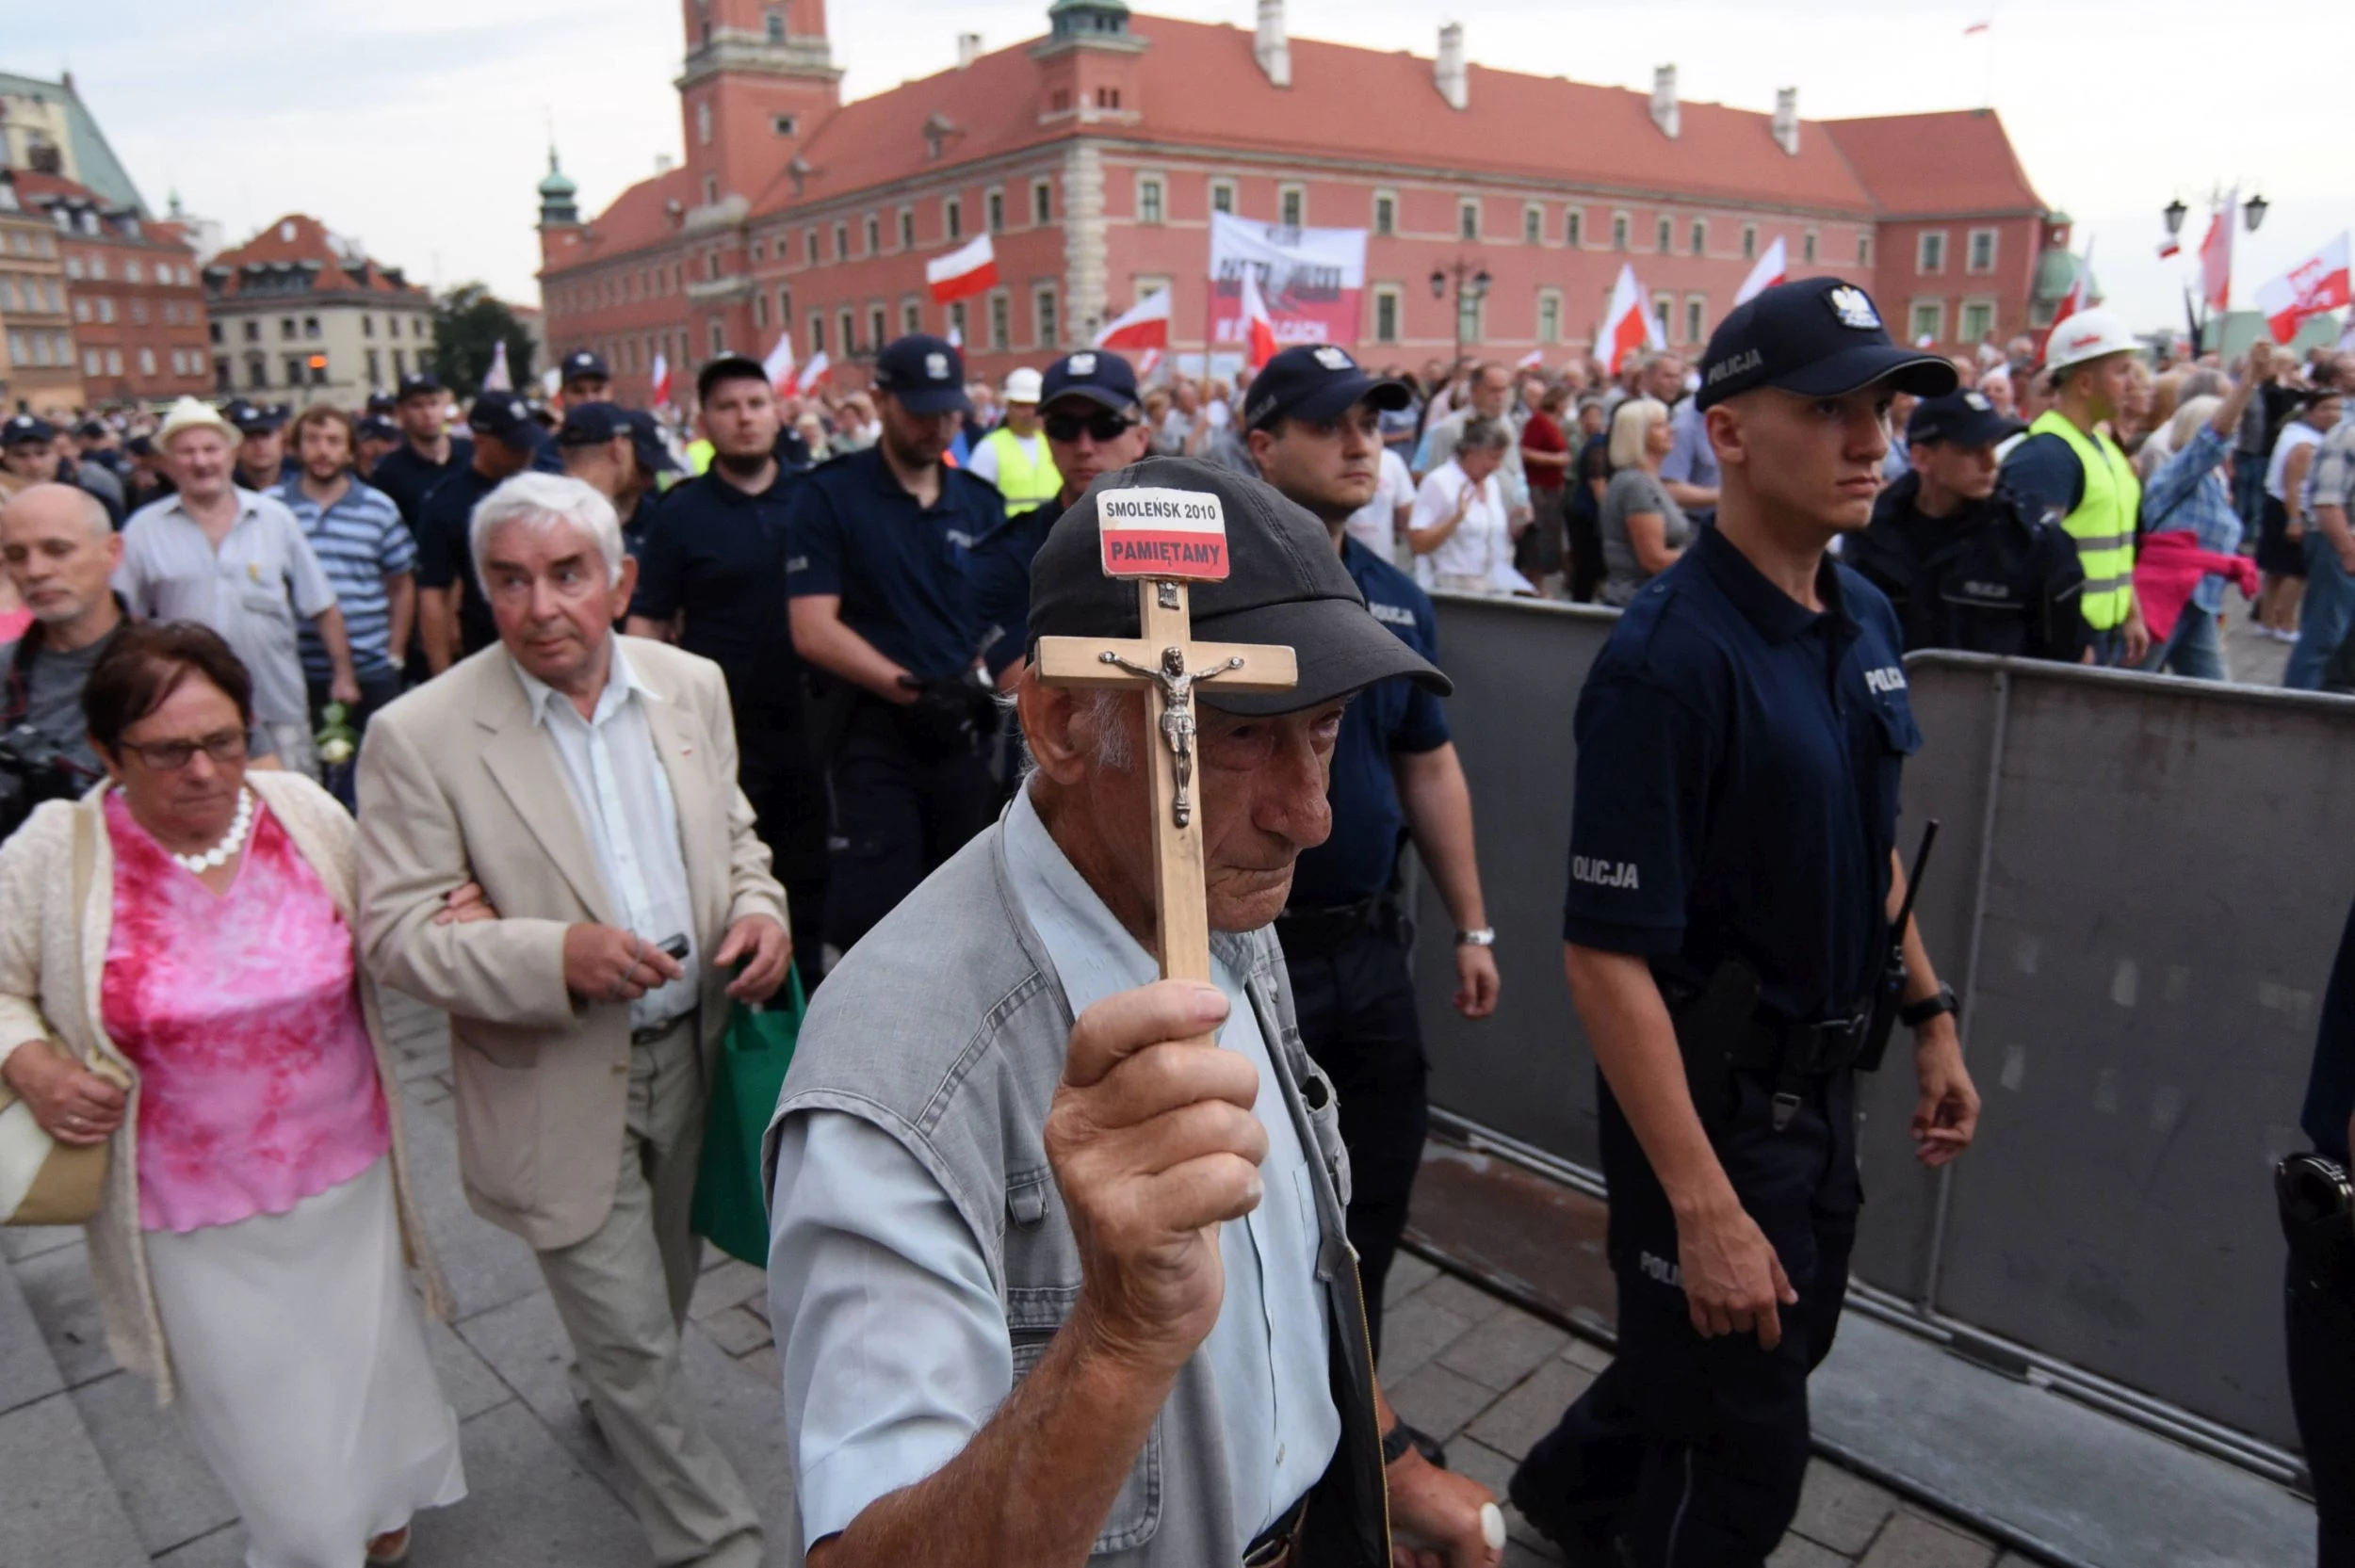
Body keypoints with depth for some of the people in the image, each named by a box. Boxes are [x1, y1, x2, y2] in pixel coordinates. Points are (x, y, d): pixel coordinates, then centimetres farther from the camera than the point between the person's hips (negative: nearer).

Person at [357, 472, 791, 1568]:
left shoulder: (691, 686, -2)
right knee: (632, 1337, 6)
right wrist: (555, 956, -31)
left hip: (691, 1054, 5)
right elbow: (397, 933, -15)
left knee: (662, 1290, 27)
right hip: (558, 1091, -4)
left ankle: (611, 1407, 58)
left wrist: (759, 909, -12)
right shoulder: (420, 734, -15)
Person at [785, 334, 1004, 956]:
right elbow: (813, 630, -9)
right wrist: (913, 689, -18)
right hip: (873, 734, -4)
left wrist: (983, 683, -7)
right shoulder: (827, 496, -1)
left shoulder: (982, 503, 11)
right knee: (870, 917, -5)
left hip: (966, 734, 4)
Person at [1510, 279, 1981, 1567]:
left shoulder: (1865, 620, 2)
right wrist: (1704, 1208, -26)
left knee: (1782, 1348, 29)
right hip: (1711, 1096, -9)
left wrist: (1930, 1016, 15)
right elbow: (1606, 955, -27)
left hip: (1823, 1080, 9)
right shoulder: (1670, 658, -25)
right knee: (1741, 1458, 10)